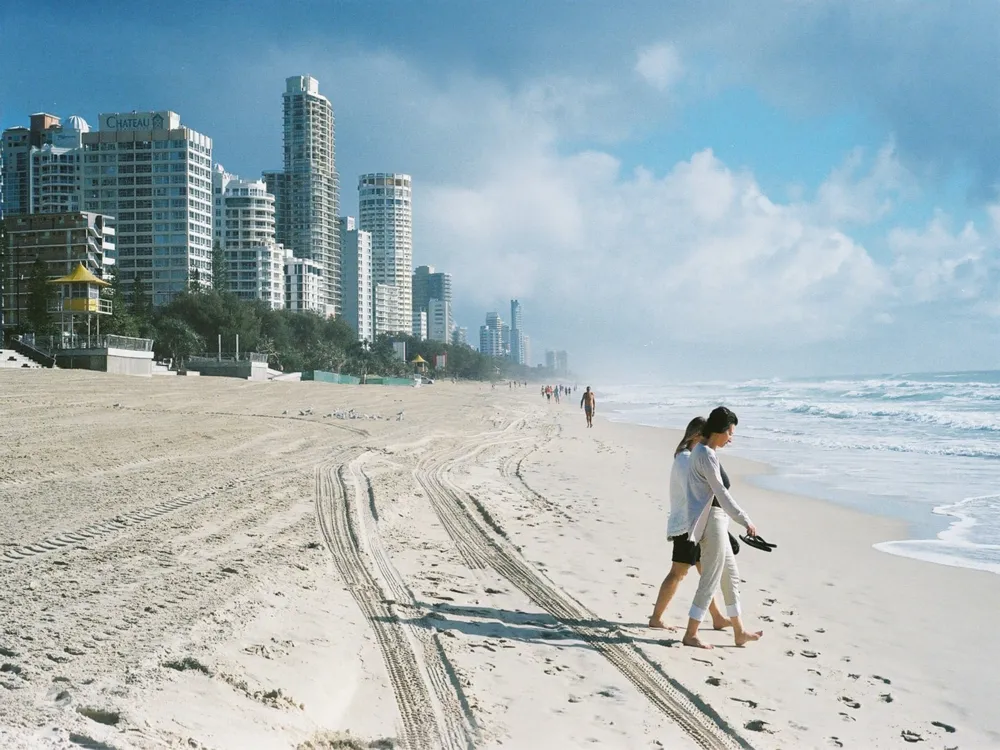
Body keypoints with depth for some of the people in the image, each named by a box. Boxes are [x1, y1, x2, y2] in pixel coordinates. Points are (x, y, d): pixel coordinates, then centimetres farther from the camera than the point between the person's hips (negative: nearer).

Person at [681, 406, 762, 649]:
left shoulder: (700, 450, 12)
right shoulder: (706, 455, -19)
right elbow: (721, 493, -24)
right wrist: (745, 521, -23)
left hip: (715, 520, 11)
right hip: (712, 520, -11)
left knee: (731, 577, 17)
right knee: (710, 580, -2)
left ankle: (739, 632, 26)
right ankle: (690, 635, 7)